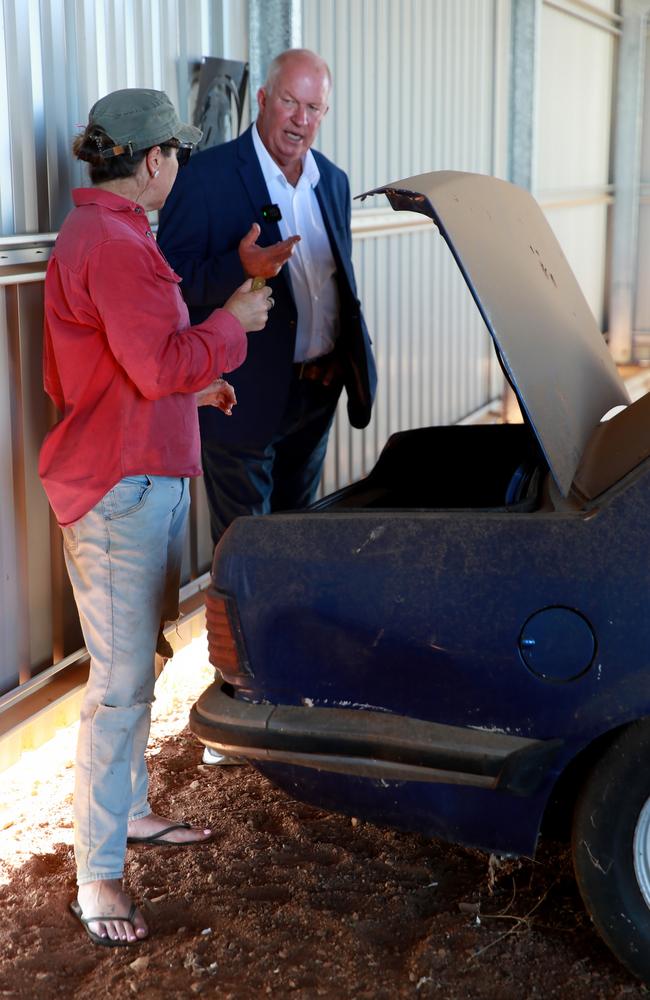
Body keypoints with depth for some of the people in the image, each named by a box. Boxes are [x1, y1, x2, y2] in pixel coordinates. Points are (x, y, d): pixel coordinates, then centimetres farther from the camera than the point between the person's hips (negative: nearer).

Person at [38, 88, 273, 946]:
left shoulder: (100, 233, 17)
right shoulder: (112, 245, -19)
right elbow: (159, 366, -23)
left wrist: (189, 390, 21)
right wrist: (232, 323, -9)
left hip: (147, 479, 11)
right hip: (120, 489, -11)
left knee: (137, 666, 20)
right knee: (121, 686, -5)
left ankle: (128, 813, 35)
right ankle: (97, 875, 5)